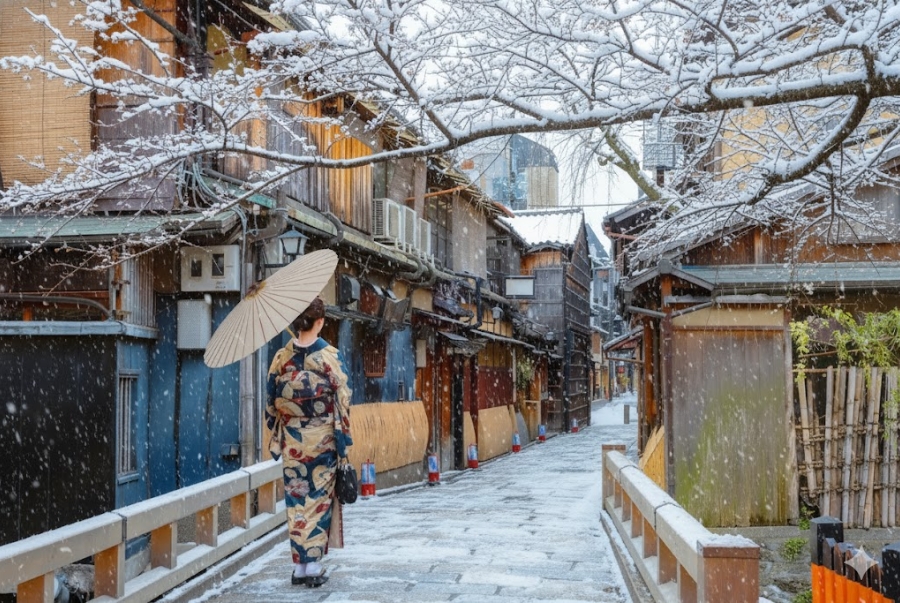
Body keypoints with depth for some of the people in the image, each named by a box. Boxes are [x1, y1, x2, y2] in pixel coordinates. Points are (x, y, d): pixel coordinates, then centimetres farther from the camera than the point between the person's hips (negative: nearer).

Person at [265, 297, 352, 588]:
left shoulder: (281, 357, -1)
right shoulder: (330, 356, -9)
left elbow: (270, 402, 5)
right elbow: (342, 401, -9)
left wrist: (276, 437, 14)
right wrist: (344, 442, -2)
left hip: (291, 439, 2)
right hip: (322, 438, -2)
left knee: (295, 499, 9)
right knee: (319, 498, 6)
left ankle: (299, 566, 12)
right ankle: (314, 565, 5)